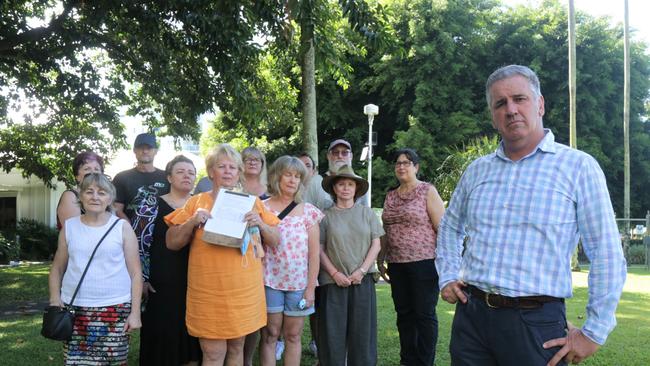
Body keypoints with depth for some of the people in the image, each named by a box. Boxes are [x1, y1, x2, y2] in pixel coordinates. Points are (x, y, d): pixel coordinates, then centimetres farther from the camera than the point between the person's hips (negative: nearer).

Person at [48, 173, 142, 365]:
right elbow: (57, 269, 14)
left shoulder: (122, 227, 0)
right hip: (74, 309, 2)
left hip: (115, 309, -2)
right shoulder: (69, 226, 7)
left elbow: (135, 273, 0)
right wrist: (55, 303, 1)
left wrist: (135, 312, -4)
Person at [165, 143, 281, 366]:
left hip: (244, 290, 2)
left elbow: (275, 241, 8)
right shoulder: (197, 202, 3)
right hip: (209, 292, -2)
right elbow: (172, 243, 2)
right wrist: (192, 222, -15)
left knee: (236, 348, 12)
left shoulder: (252, 203, 7)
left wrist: (260, 224, -12)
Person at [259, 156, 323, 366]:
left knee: (293, 336, 9)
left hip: (299, 283, 1)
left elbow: (314, 253, 2)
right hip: (269, 281, -1)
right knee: (269, 335, 4)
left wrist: (310, 288, -2)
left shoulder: (308, 211, 3)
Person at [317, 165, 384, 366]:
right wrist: (335, 273, -9)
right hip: (333, 281, -1)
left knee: (362, 330, 4)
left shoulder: (367, 213, 7)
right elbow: (319, 249, 2)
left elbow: (376, 245, 4)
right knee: (333, 331, 2)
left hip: (362, 281, 1)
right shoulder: (326, 216, 4)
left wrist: (361, 270, -6)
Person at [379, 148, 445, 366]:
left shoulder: (427, 191, -3)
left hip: (424, 263, -5)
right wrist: (380, 260, 18)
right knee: (404, 314, 12)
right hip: (397, 264, 6)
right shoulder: (390, 196, 13)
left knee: (424, 314, 1)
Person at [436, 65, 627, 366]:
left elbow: (606, 256, -6)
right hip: (471, 315, 4)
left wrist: (594, 332, -6)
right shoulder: (477, 170, 9)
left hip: (536, 321, -3)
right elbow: (450, 227, 24)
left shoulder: (578, 167, -5)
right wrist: (447, 276, 11)